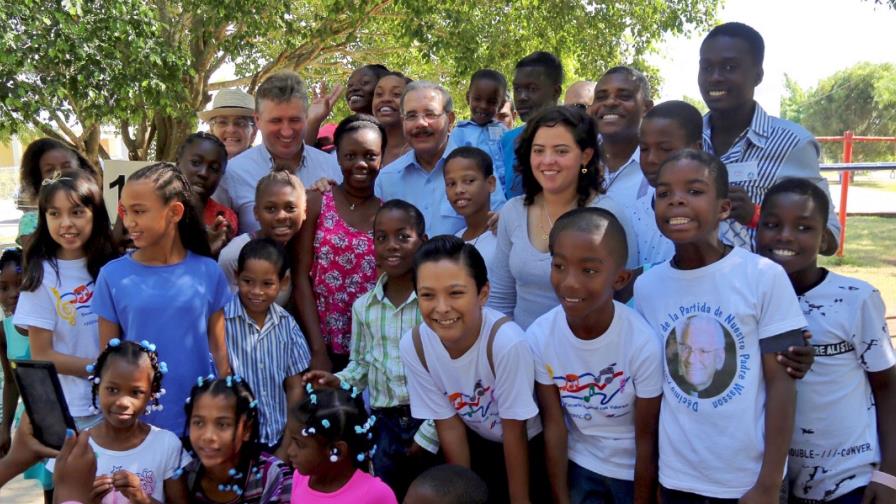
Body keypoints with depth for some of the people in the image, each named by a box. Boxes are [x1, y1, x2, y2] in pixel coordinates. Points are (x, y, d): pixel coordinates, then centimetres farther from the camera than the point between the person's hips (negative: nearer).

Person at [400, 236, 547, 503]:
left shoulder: (507, 341, -34)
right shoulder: (413, 346, -22)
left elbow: (514, 432, -21)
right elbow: (448, 425, -10)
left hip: (528, 447, -3)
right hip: (476, 445, 3)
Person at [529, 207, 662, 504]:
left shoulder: (643, 344, -28)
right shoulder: (538, 337, -20)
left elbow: (646, 439, -16)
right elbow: (554, 426, -9)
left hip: (634, 470, -2)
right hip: (578, 464, 2)